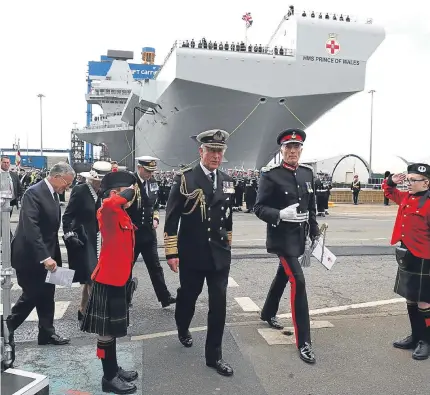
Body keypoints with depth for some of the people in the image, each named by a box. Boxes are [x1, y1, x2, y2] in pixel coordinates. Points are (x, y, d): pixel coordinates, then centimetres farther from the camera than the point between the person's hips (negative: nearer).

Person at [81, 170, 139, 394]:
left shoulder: (123, 215, 10)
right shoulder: (108, 213, -16)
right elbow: (108, 203, -42)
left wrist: (128, 275, 18)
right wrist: (130, 191, -26)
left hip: (118, 279, 9)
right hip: (107, 280, -9)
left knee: (112, 329, 19)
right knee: (106, 331, 4)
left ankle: (114, 369, 33)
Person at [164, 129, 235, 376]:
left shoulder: (228, 181, 4)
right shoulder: (185, 179, -10)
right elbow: (172, 218, -10)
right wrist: (172, 252, -12)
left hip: (220, 254, 3)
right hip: (191, 254, -3)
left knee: (219, 303, 3)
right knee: (188, 296, 17)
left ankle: (214, 355, 18)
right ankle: (183, 330, 49)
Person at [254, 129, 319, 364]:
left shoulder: (307, 173, 6)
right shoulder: (270, 175, -13)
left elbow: (311, 206, 14)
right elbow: (259, 208, -14)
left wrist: (314, 233, 14)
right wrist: (281, 214, -30)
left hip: (298, 237, 7)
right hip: (281, 237, -7)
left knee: (283, 276, 22)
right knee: (298, 282, -13)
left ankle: (267, 313, 47)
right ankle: (303, 342, -3)